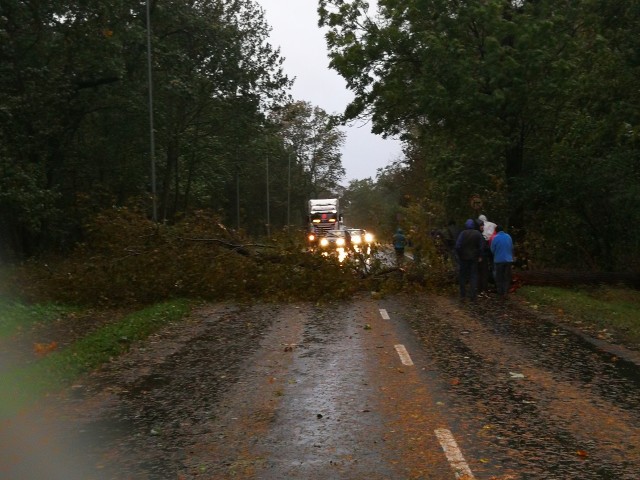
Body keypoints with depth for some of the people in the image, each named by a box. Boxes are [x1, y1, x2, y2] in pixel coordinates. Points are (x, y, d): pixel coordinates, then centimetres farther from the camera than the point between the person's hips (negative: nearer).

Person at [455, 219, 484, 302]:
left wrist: (459, 255, -1)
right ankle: (473, 296, 1)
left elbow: (458, 246, -14)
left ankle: (462, 295, 13)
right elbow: (481, 246, -3)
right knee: (474, 276, 5)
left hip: (464, 258, -1)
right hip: (474, 258, 1)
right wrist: (480, 256, 8)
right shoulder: (478, 234, -3)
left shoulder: (463, 233, -9)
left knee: (463, 276, 11)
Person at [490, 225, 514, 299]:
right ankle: (505, 292, -2)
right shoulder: (508, 237, 0)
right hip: (508, 260, 2)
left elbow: (492, 250, -3)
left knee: (499, 278, 8)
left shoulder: (495, 238, -11)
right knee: (507, 278, 9)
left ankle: (500, 293, 9)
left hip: (498, 260, -2)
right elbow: (512, 248, 8)